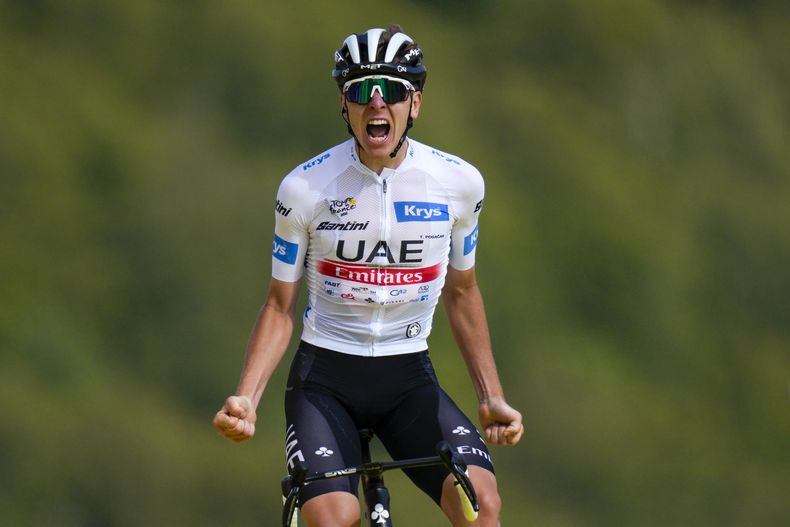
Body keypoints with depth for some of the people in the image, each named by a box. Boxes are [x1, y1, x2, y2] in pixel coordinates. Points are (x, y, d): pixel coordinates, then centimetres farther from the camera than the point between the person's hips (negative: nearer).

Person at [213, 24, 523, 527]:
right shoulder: (305, 187, -9)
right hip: (325, 377, -2)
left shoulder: (458, 182, -3)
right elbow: (280, 307, -1)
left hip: (409, 375, 2)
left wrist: (493, 396, 8)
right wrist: (245, 398, -14)